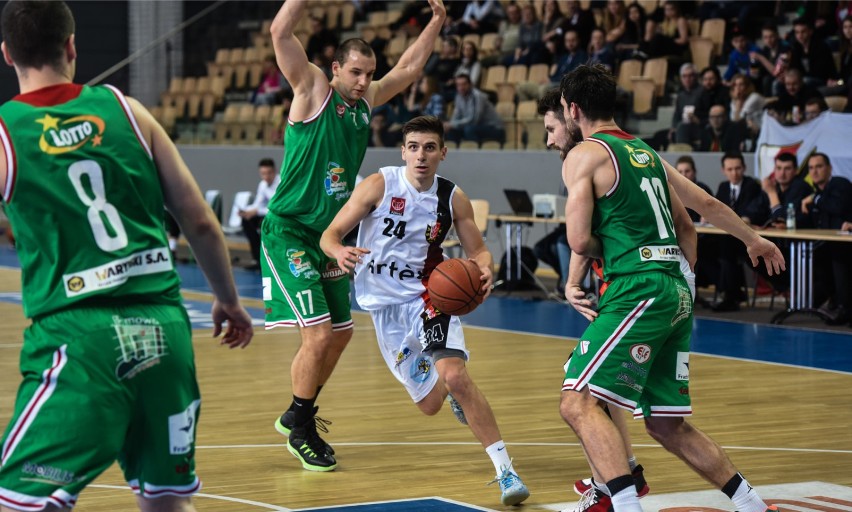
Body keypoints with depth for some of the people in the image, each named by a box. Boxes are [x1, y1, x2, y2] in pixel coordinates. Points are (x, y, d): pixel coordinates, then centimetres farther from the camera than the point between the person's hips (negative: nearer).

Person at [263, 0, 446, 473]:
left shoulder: (367, 101, 8)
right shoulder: (312, 92, -9)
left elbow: (409, 68, 21)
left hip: (330, 235, 8)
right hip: (289, 233, -8)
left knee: (340, 333, 13)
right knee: (319, 333, -13)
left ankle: (297, 415, 31)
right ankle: (300, 428, 4)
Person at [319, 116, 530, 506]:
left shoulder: (453, 198, -6)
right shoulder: (379, 185, -12)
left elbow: (477, 249, 3)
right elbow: (330, 234, -12)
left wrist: (484, 270, -22)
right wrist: (339, 252, -37)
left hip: (428, 296, -1)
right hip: (384, 304, 1)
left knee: (454, 375, -27)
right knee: (429, 403, 8)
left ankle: (505, 470, -22)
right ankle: (458, 394, 48)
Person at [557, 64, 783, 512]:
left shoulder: (583, 155, -3)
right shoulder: (646, 152, 20)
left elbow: (580, 242, -10)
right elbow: (706, 205, 28)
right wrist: (754, 239, 43)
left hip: (639, 289, -8)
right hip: (676, 291, 8)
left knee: (577, 402, -14)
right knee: (667, 425, 16)